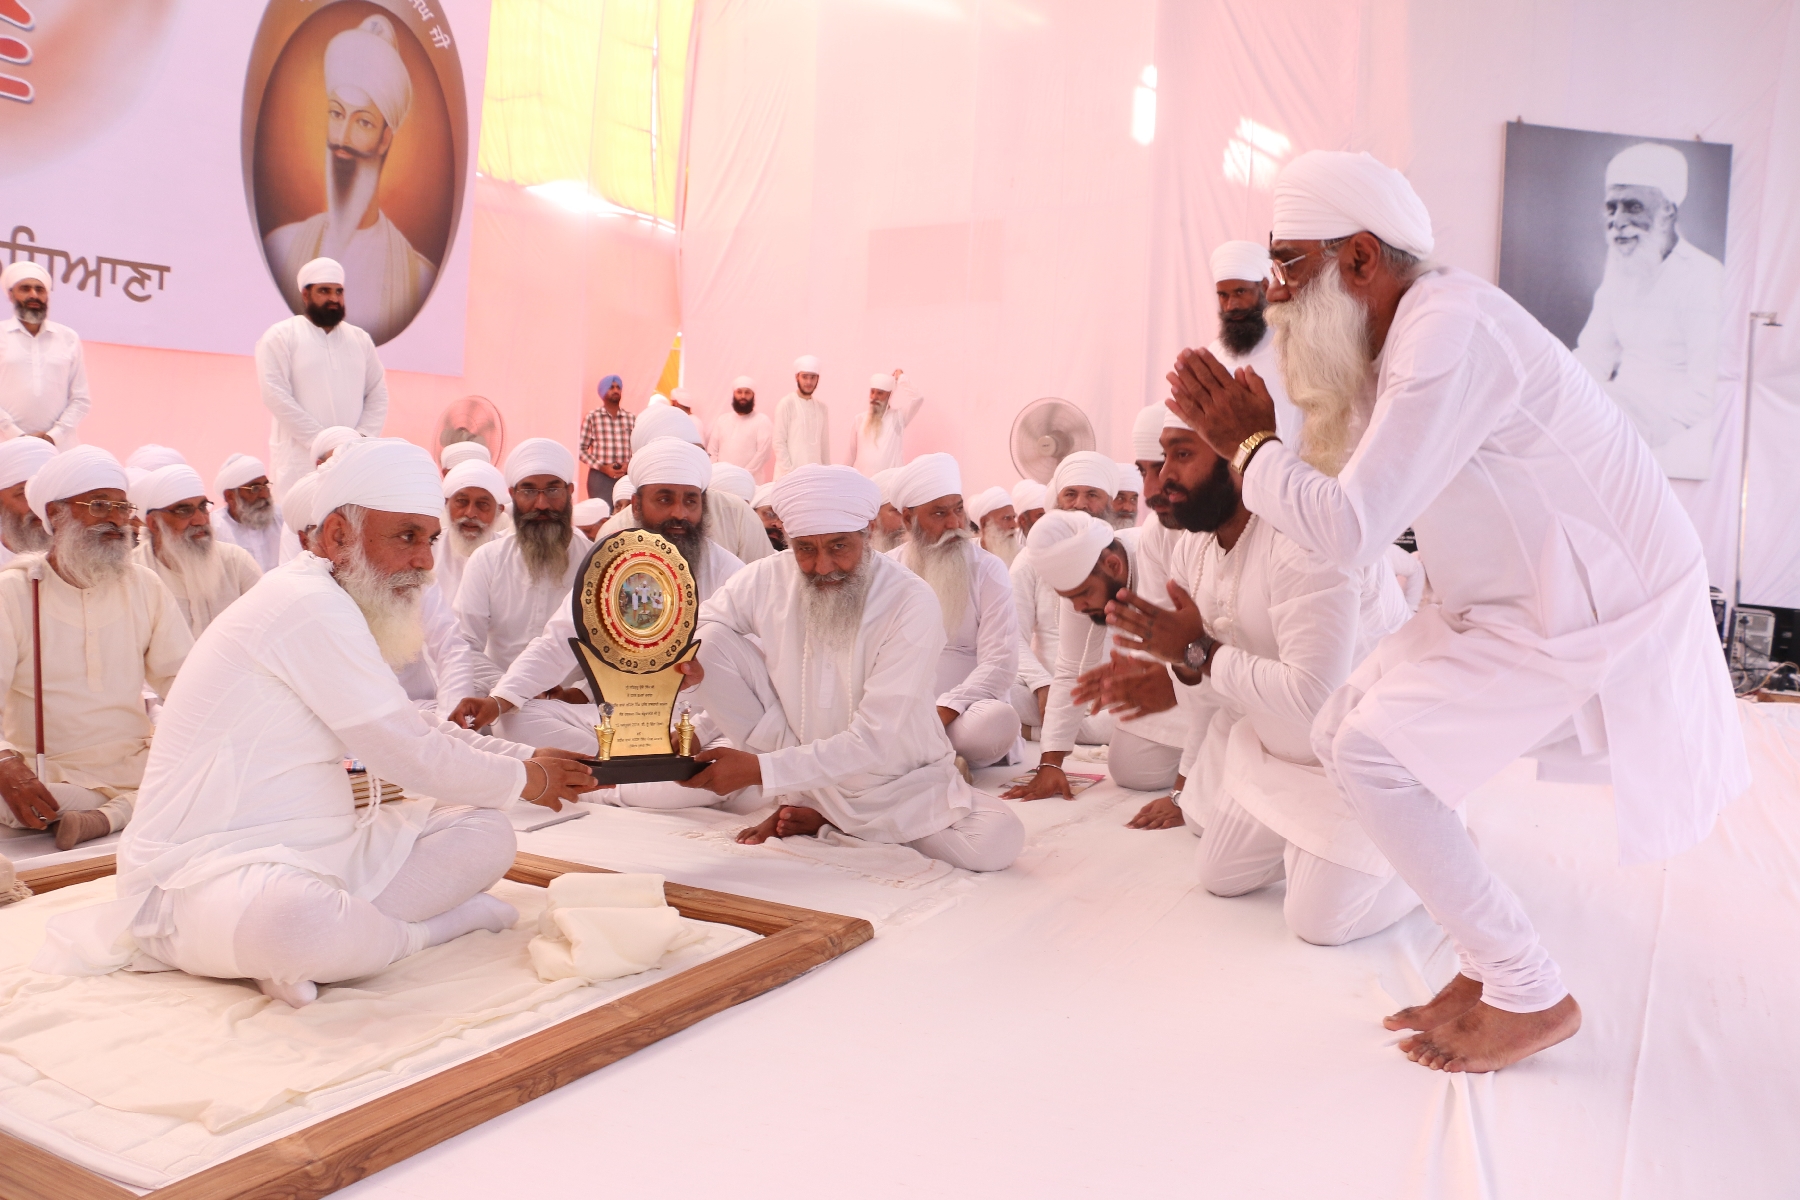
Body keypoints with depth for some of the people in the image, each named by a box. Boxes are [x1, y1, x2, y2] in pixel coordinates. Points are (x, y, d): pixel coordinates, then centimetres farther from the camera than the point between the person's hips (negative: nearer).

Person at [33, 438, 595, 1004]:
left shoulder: (338, 608, 15)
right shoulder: (310, 604, -17)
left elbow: (420, 734, 23)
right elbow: (411, 756, -17)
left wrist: (529, 759, 13)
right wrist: (526, 780, -1)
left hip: (314, 851, 11)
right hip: (209, 869, -11)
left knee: (487, 831, -1)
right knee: (298, 924, -42)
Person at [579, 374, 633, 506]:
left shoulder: (631, 419, 10)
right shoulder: (592, 417, 2)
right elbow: (581, 449, -1)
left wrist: (629, 465, -8)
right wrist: (602, 468, -12)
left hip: (626, 477, 3)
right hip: (600, 477, -3)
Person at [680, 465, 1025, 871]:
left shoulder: (911, 602, -23)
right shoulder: (769, 578, -13)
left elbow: (874, 742, -27)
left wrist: (759, 769, -33)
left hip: (900, 781, -1)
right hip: (804, 769, 1)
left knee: (997, 843, -27)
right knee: (713, 644, -16)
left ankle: (825, 817, -5)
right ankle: (804, 798, -2)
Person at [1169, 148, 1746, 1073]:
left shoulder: (1451, 331, -25)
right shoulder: (1400, 336, 5)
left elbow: (1354, 528, -30)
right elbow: (1369, 507, 8)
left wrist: (1251, 447, -15)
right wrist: (1248, 438, 2)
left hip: (1595, 610, -10)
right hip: (1514, 599, 10)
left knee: (1375, 754, -15)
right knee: (1342, 731, 6)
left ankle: (1528, 995, 1)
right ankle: (1488, 962, 17)